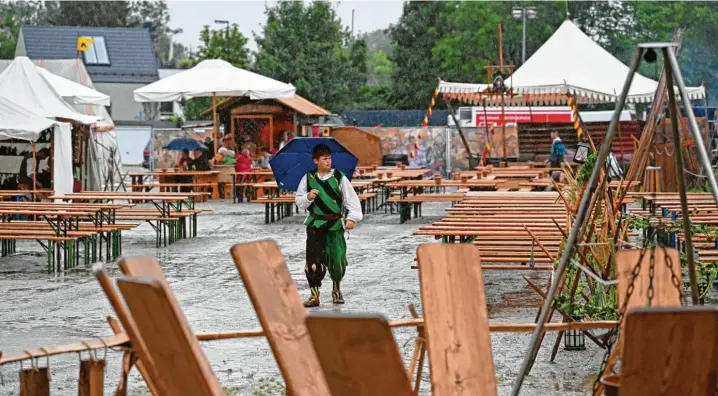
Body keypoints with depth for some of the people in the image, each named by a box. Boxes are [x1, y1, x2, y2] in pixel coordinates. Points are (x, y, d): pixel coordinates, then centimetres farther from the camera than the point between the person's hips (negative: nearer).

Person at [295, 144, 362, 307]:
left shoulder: (340, 178, -2)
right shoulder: (308, 178, 3)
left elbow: (352, 199, -2)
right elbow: (299, 201, 9)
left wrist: (352, 217, -14)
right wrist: (308, 197, -13)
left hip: (335, 224, -1)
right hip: (315, 224, 1)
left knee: (337, 259, -1)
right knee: (313, 258, -10)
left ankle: (336, 290, 25)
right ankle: (314, 295, -2)